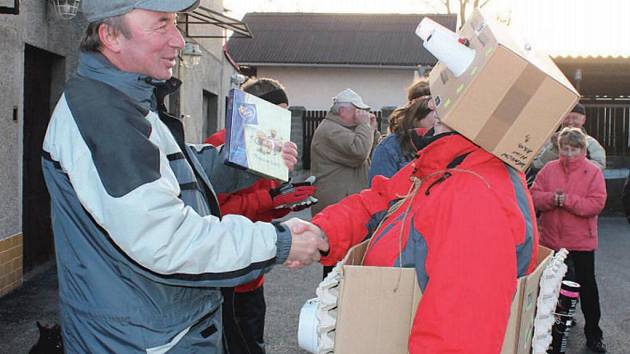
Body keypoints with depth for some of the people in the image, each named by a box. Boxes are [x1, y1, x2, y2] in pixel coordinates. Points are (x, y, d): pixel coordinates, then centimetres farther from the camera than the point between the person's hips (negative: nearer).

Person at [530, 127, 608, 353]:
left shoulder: (593, 172, -5)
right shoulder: (549, 169, 3)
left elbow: (596, 204, -14)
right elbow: (534, 196, -2)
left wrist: (567, 200, -21)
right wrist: (552, 198, -20)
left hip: (581, 241, -2)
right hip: (550, 239, 2)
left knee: (587, 285, 7)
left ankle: (593, 334, 19)